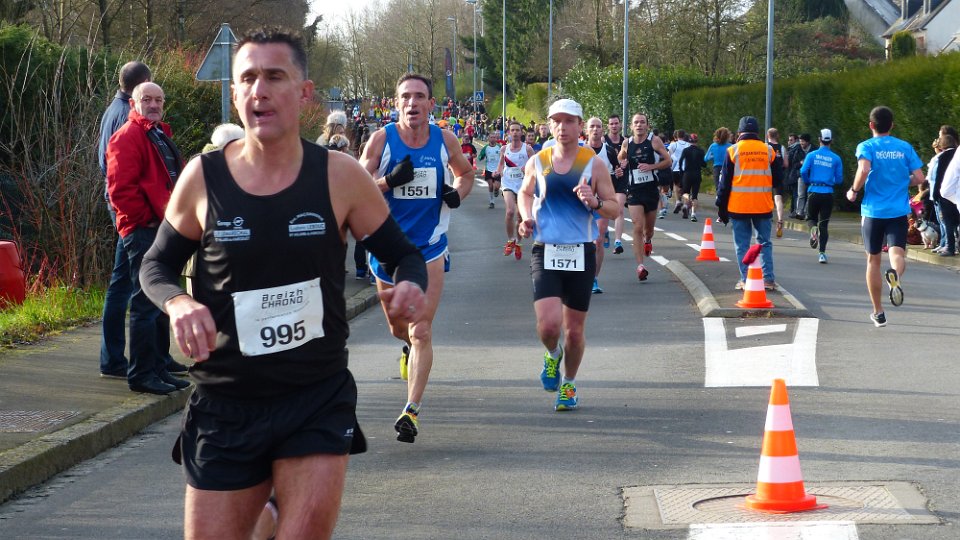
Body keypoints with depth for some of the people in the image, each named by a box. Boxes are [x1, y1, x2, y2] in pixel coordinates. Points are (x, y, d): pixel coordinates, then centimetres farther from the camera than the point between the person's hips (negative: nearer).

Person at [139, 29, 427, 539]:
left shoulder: (340, 175, -6)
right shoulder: (203, 177, -5)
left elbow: (403, 254, 6)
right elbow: (157, 265, 8)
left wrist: (410, 286, -17)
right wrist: (177, 302, -14)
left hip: (319, 400, -1)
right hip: (226, 405, 1)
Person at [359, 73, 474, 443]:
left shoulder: (445, 140, -1)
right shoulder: (381, 140, -7)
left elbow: (465, 173, 18)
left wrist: (458, 192, -3)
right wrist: (390, 180, -26)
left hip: (429, 249, -1)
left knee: (421, 332, -11)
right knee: (398, 326, 17)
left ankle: (412, 410, -10)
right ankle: (409, 347, 54)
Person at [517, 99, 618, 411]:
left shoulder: (594, 165, 0)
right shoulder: (537, 162, 5)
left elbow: (613, 209, 3)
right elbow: (525, 193, 24)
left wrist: (594, 202, -18)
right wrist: (526, 217, 4)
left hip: (581, 253, 0)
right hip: (546, 253, 0)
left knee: (574, 330, 6)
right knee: (548, 324, -17)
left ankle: (569, 384, 31)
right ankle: (553, 354, 19)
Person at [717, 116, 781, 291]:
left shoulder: (733, 150, -3)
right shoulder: (768, 150, 3)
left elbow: (725, 182, 0)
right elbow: (778, 181, 8)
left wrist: (721, 207, 6)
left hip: (738, 206, -2)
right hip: (763, 206, 2)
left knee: (742, 244, 4)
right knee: (764, 242, 11)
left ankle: (745, 280, 0)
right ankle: (768, 279, 6)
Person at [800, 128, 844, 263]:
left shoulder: (812, 155, -1)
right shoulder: (836, 159, 1)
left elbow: (803, 171, -9)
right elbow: (839, 179, 2)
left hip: (813, 192, 0)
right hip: (828, 193, 1)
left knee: (811, 218, 19)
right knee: (824, 224, 6)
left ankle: (813, 229, -17)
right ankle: (822, 253, -2)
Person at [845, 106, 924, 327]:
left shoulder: (867, 146, -3)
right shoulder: (905, 147, 6)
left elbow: (863, 170, -21)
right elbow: (919, 178, 3)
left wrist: (854, 191, -4)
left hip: (873, 211, -1)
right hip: (899, 211, 1)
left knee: (873, 260, 12)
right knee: (896, 253, -10)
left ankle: (878, 313, 18)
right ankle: (895, 274, -48)